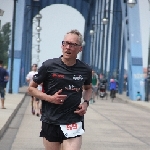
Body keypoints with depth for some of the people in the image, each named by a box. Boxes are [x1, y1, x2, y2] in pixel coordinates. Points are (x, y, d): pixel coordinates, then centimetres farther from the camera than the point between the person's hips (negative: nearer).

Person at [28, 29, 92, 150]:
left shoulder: (85, 70, 1)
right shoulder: (49, 66, -6)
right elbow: (31, 88, 4)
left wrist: (86, 102, 2)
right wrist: (50, 98, -12)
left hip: (74, 123, 0)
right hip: (50, 122, 0)